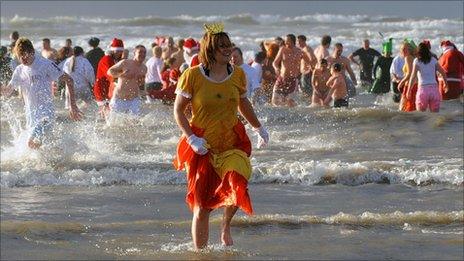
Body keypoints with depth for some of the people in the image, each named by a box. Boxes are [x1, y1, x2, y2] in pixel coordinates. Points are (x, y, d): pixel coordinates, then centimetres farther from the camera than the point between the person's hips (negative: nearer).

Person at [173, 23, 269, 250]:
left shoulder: (237, 74, 2)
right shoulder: (192, 76, -10)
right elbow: (178, 110, -4)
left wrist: (259, 127, 25)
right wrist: (191, 138, -15)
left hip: (233, 144, 2)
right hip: (203, 147, -2)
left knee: (237, 185, -24)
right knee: (202, 206, 1)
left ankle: (226, 226, 6)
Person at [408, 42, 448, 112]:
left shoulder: (417, 61, -1)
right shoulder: (433, 60, 8)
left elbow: (413, 76, -10)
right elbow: (443, 72, 12)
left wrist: (409, 90, -7)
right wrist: (445, 83, 29)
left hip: (423, 89, -2)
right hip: (434, 88, 2)